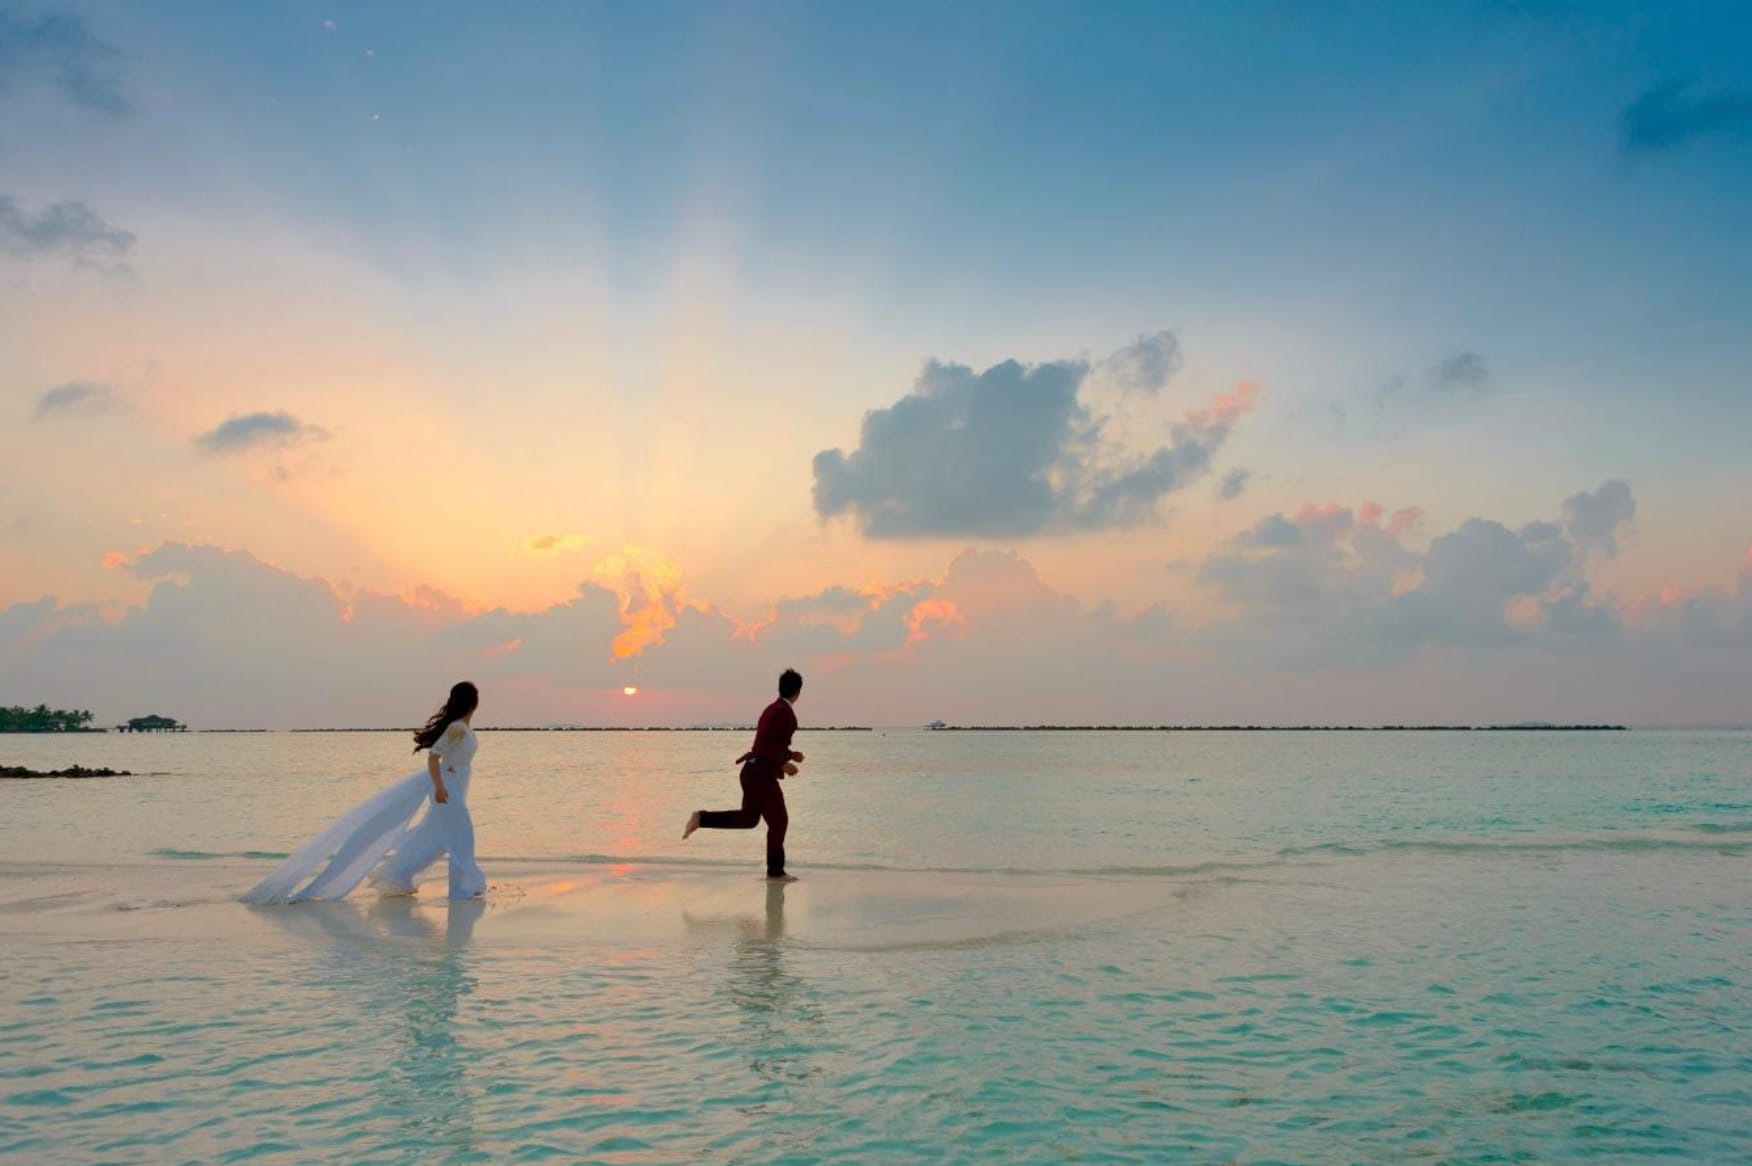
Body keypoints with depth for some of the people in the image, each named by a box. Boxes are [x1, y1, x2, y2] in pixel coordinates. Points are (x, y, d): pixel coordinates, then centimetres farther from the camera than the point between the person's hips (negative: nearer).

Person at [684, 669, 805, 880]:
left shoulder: (775, 709, 15)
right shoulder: (783, 712, -17)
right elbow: (764, 743, -26)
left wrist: (790, 754, 20)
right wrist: (783, 764, -21)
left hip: (755, 771, 10)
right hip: (761, 774, -10)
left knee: (749, 818, 19)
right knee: (778, 821, 2)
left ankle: (702, 818, 8)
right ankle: (775, 871, 12)